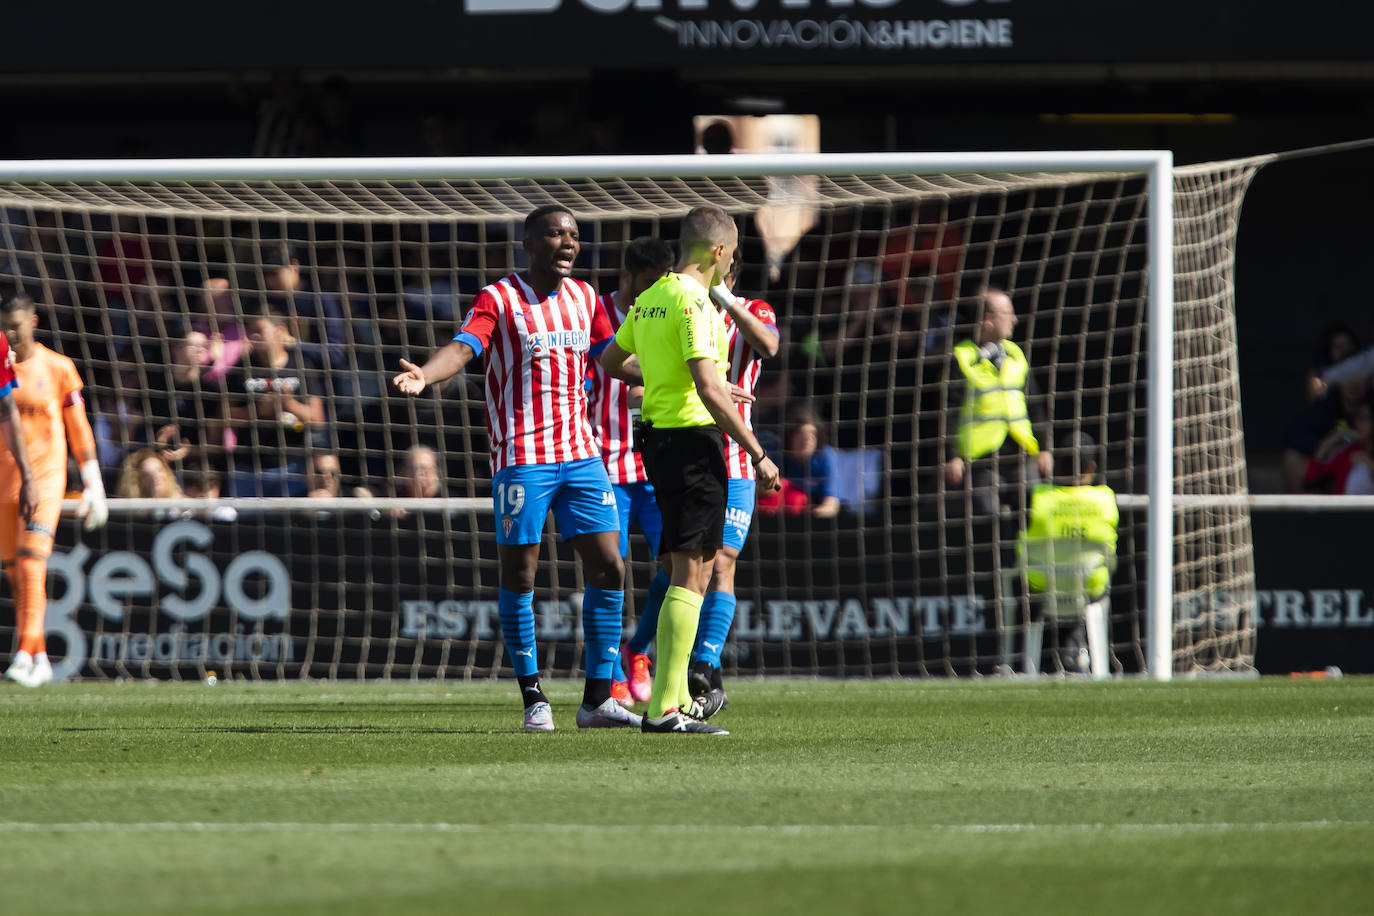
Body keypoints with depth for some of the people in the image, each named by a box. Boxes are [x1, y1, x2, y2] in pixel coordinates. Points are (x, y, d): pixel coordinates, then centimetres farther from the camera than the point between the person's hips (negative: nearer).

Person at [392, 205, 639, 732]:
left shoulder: (583, 298, 12)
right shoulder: (499, 300, -6)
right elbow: (463, 347, -22)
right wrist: (424, 375, -43)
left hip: (580, 454, 5)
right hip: (521, 458, -5)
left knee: (608, 570, 0)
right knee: (519, 576, -3)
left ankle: (597, 700, 7)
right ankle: (533, 698, 7)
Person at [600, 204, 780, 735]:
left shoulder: (650, 299, 13)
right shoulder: (694, 302, -16)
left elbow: (611, 361, 28)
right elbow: (708, 387, -23)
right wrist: (757, 454, -20)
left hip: (658, 437, 10)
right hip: (694, 439, -10)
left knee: (686, 572, 18)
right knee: (692, 575, -10)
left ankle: (675, 698, 23)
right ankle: (664, 708, -14)